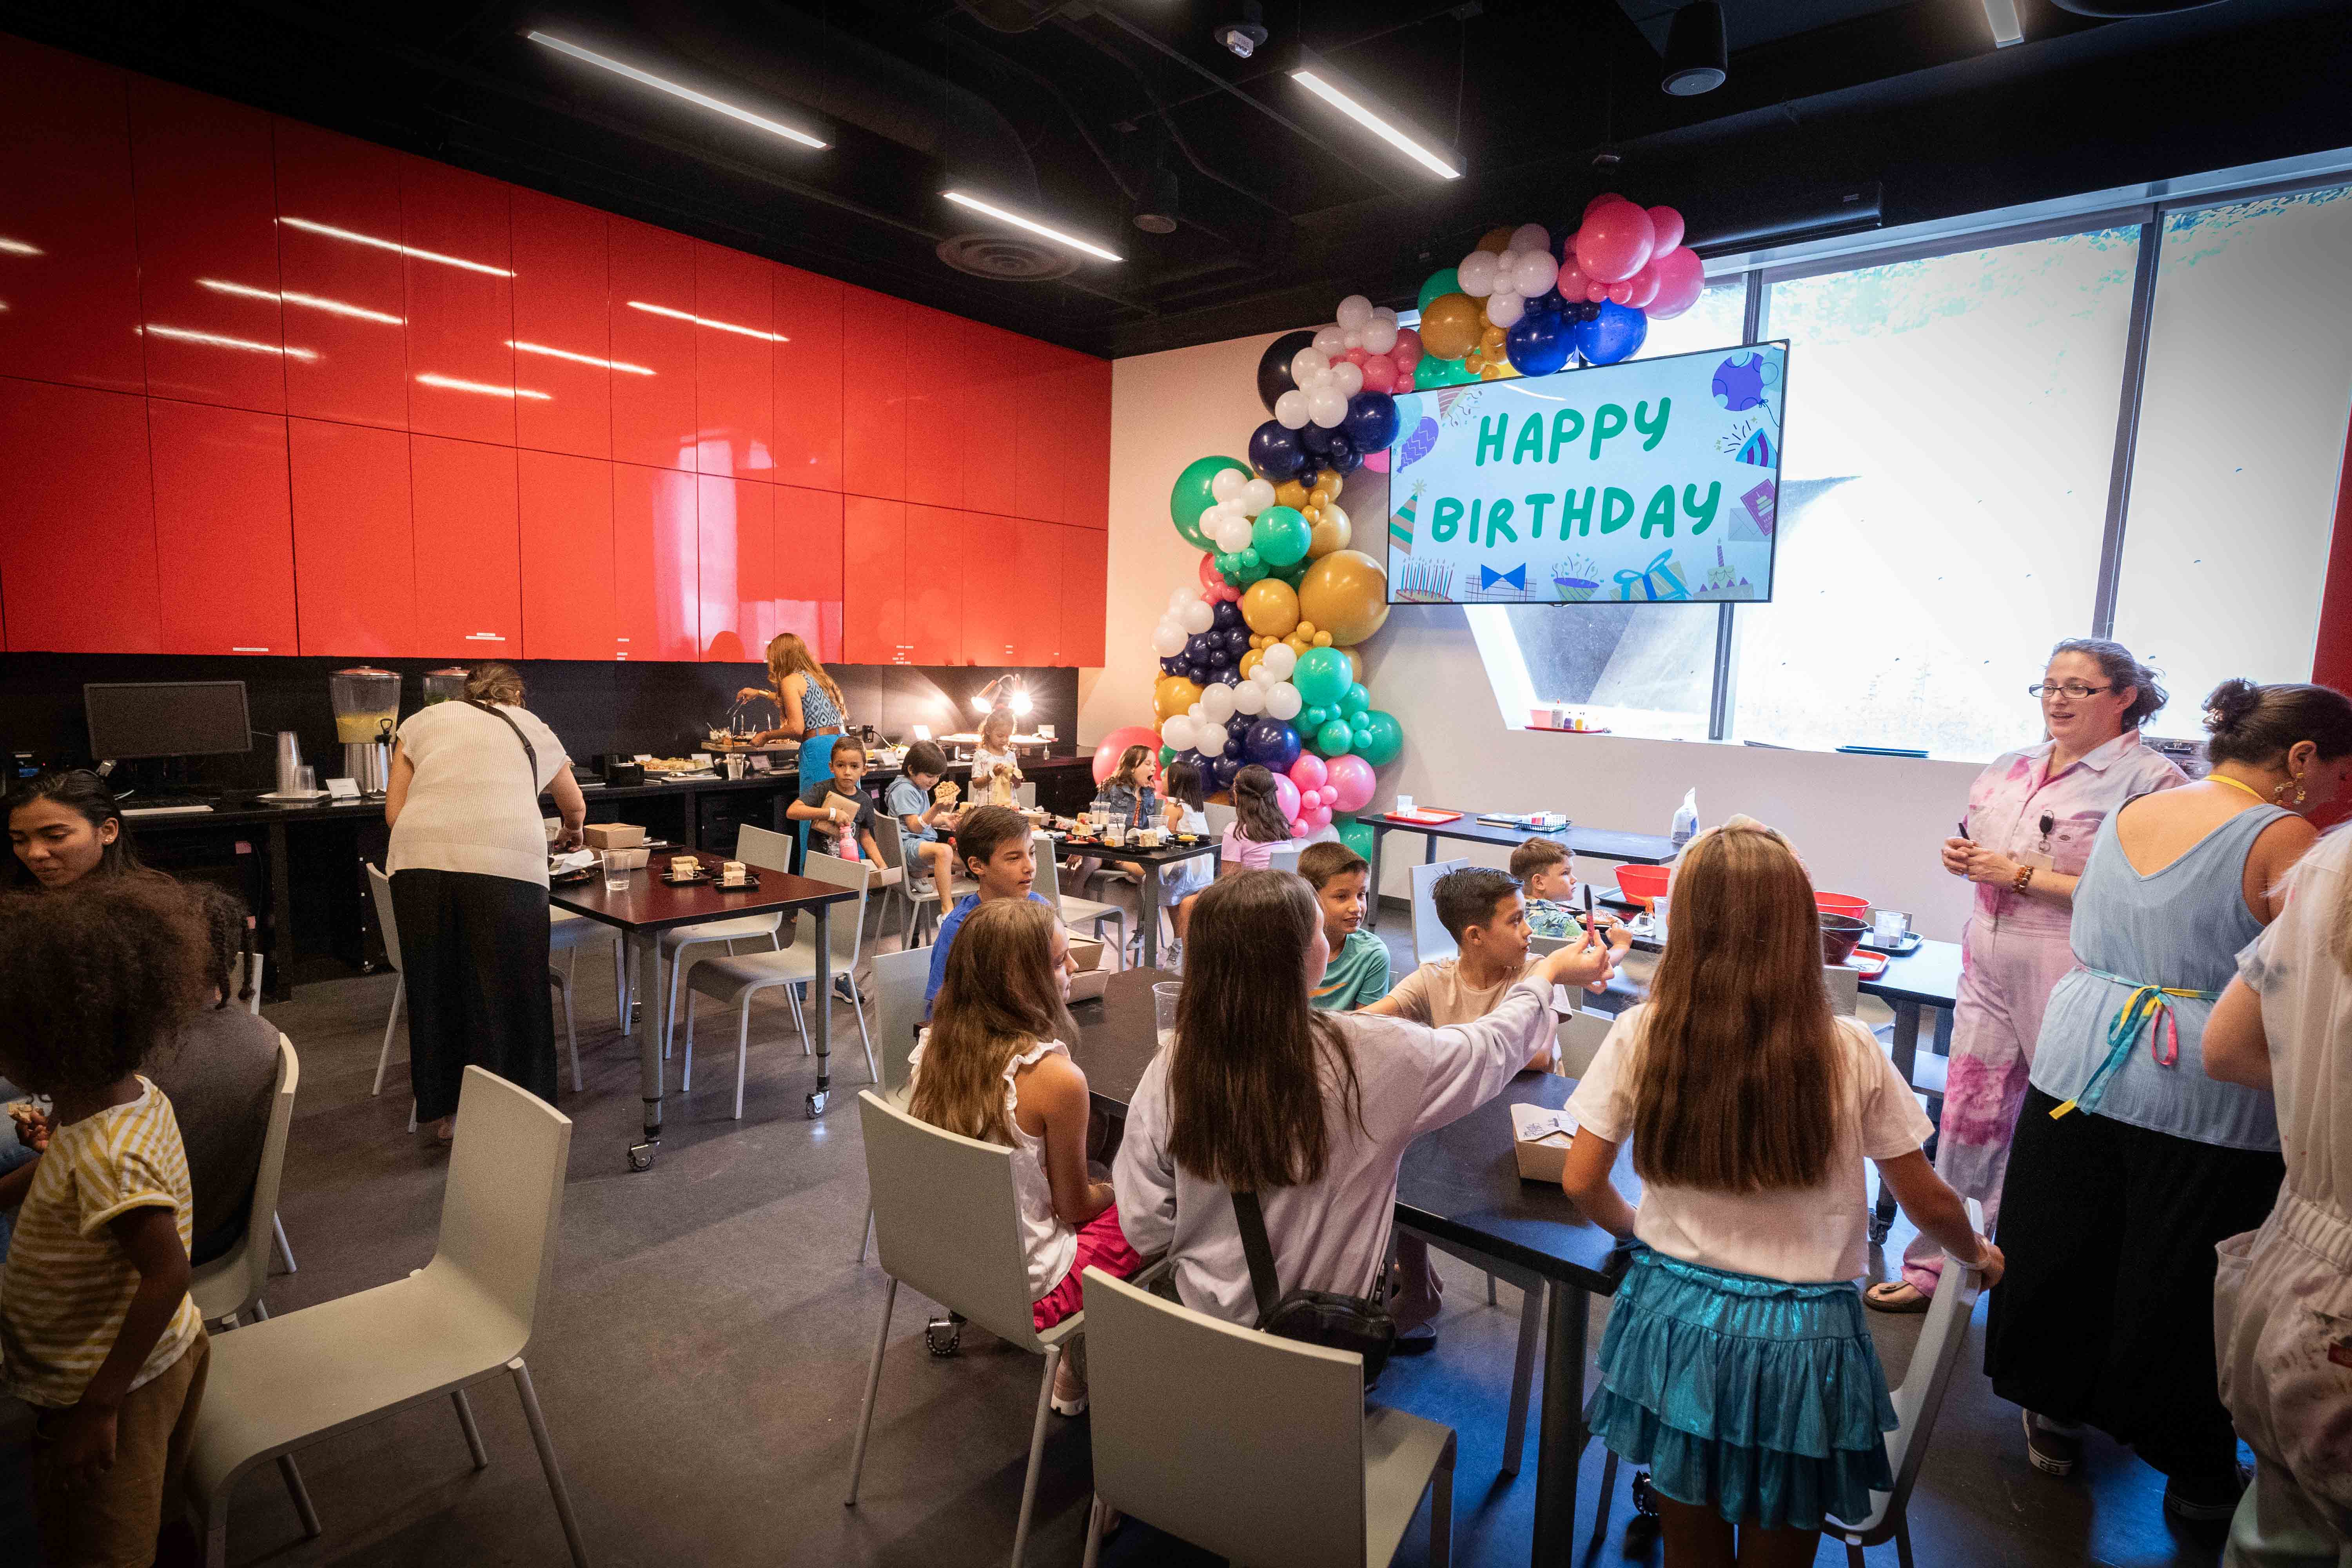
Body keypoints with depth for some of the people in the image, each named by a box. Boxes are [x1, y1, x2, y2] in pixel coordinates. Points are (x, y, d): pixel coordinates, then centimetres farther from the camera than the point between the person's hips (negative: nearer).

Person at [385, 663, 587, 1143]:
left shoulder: (423, 721, 25)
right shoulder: (532, 728, 25)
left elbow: (394, 811, 16)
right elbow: (576, 806, 39)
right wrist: (572, 833, 61)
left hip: (421, 860, 2)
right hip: (507, 864, -1)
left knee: (438, 984, 15)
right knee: (506, 990, 10)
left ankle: (447, 1112, 27)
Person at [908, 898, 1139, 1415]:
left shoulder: (934, 1044, -9)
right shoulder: (1056, 1077, -29)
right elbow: (1073, 1205, -13)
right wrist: (1113, 1191, 8)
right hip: (1024, 1286, -6)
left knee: (1102, 1190, 22)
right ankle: (1080, 1366, 20)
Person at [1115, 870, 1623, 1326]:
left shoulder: (1169, 1073, -23)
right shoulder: (1369, 1054, -28)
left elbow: (1144, 1230, -11)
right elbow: (1492, 1047, -8)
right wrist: (1548, 975, 9)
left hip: (1203, 1311, 2)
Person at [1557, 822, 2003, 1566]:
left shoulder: (1641, 1035, -14)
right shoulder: (1849, 1053, -15)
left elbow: (1581, 1182, -6)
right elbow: (1926, 1203, -1)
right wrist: (1979, 1254, 22)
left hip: (1674, 1322, 1)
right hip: (1799, 1339, 0)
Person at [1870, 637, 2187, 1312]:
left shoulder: (2150, 780, -9)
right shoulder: (2011, 768, 13)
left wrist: (2021, 876, -17)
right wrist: (1963, 858, 4)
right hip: (1990, 966, 7)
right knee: (1969, 1113, 11)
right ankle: (1937, 1265, 22)